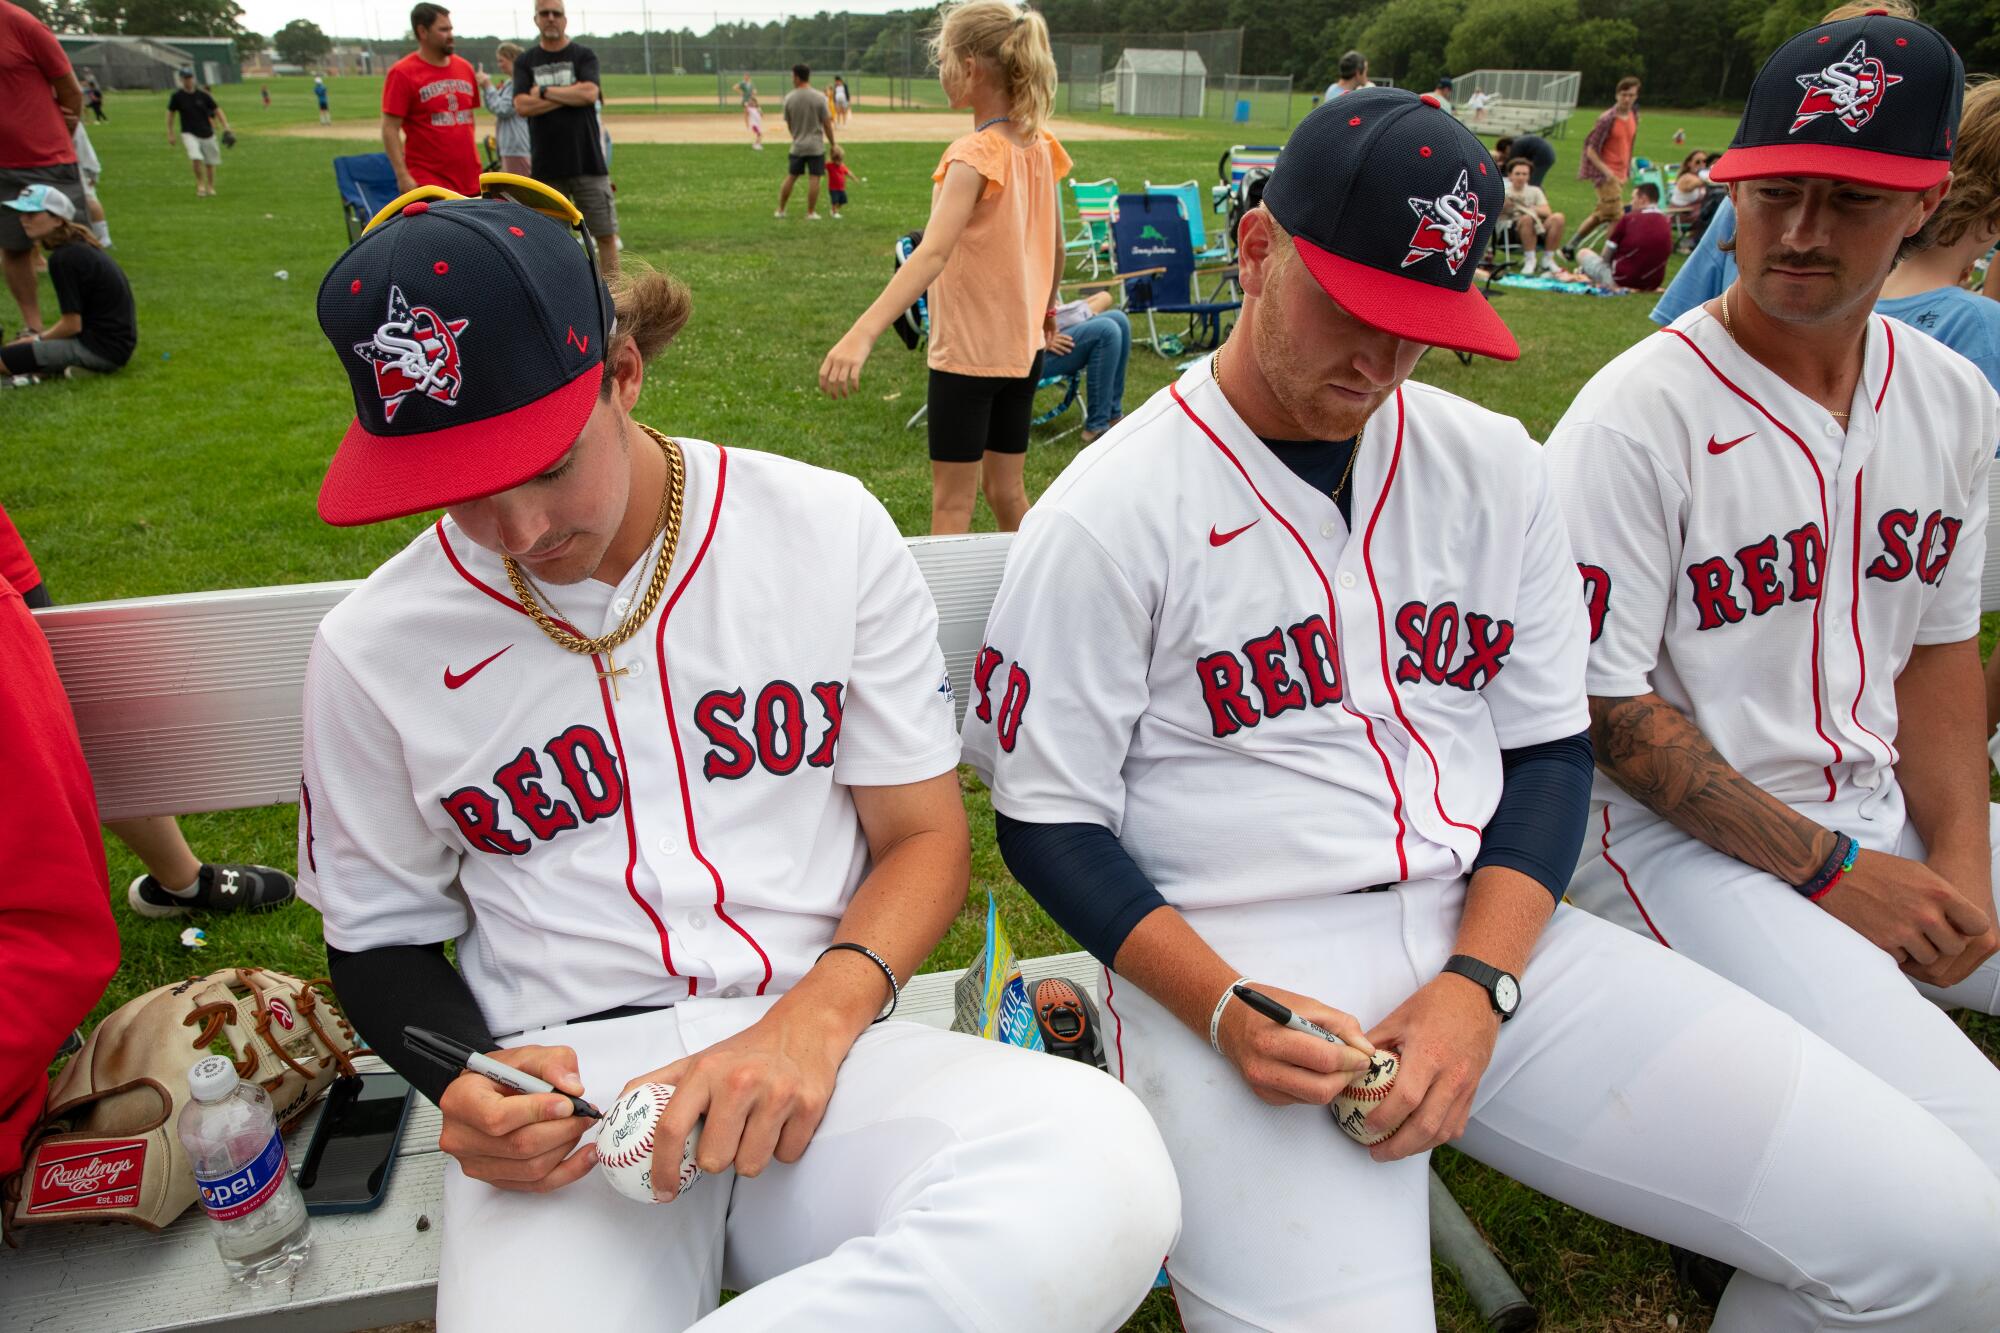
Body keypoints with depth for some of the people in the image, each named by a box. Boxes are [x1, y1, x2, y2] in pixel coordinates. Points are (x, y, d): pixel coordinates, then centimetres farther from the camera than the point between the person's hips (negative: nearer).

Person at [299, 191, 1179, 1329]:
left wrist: (818, 1017, -15)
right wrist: (470, 1082, -8)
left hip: (819, 1058, 2)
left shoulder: (826, 530, 0)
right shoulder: (374, 650, 3)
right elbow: (383, 940, 15)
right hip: (566, 1096, -1)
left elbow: (924, 834, 4)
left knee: (1106, 1173, -30)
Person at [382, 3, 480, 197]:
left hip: (468, 181, 6)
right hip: (428, 184, -6)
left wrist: (474, 164, 16)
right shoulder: (402, 74, -6)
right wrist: (402, 175, -17)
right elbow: (390, 129, -9)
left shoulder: (464, 68, 12)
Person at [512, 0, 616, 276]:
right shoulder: (525, 63, 8)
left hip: (588, 163, -1)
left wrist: (544, 92, -7)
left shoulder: (583, 55, 4)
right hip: (547, 167, 2)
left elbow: (589, 93, -13)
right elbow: (522, 106, -7)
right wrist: (571, 94, -9)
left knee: (605, 233, -1)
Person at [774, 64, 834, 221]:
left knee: (791, 177, 12)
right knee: (814, 178, 2)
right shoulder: (819, 97, -9)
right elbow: (826, 123, -7)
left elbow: (788, 124, 7)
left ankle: (780, 210, 18)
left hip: (797, 146, 3)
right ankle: (811, 213, 3)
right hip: (816, 146, -3)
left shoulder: (789, 98, -2)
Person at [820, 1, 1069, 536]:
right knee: (1005, 491, 18)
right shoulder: (1038, 145, 3)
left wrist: (861, 334, -46)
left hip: (967, 350, -7)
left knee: (952, 503, 2)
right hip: (1022, 346, 7)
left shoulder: (976, 156, -19)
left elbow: (933, 253, -34)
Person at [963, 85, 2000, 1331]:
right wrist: (1222, 1011, -18)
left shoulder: (1497, 468, 9)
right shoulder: (1107, 514, -6)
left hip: (1489, 934, 5)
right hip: (1229, 961, -4)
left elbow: (1549, 750, 9)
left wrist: (1478, 983, -7)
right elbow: (1050, 817, -4)